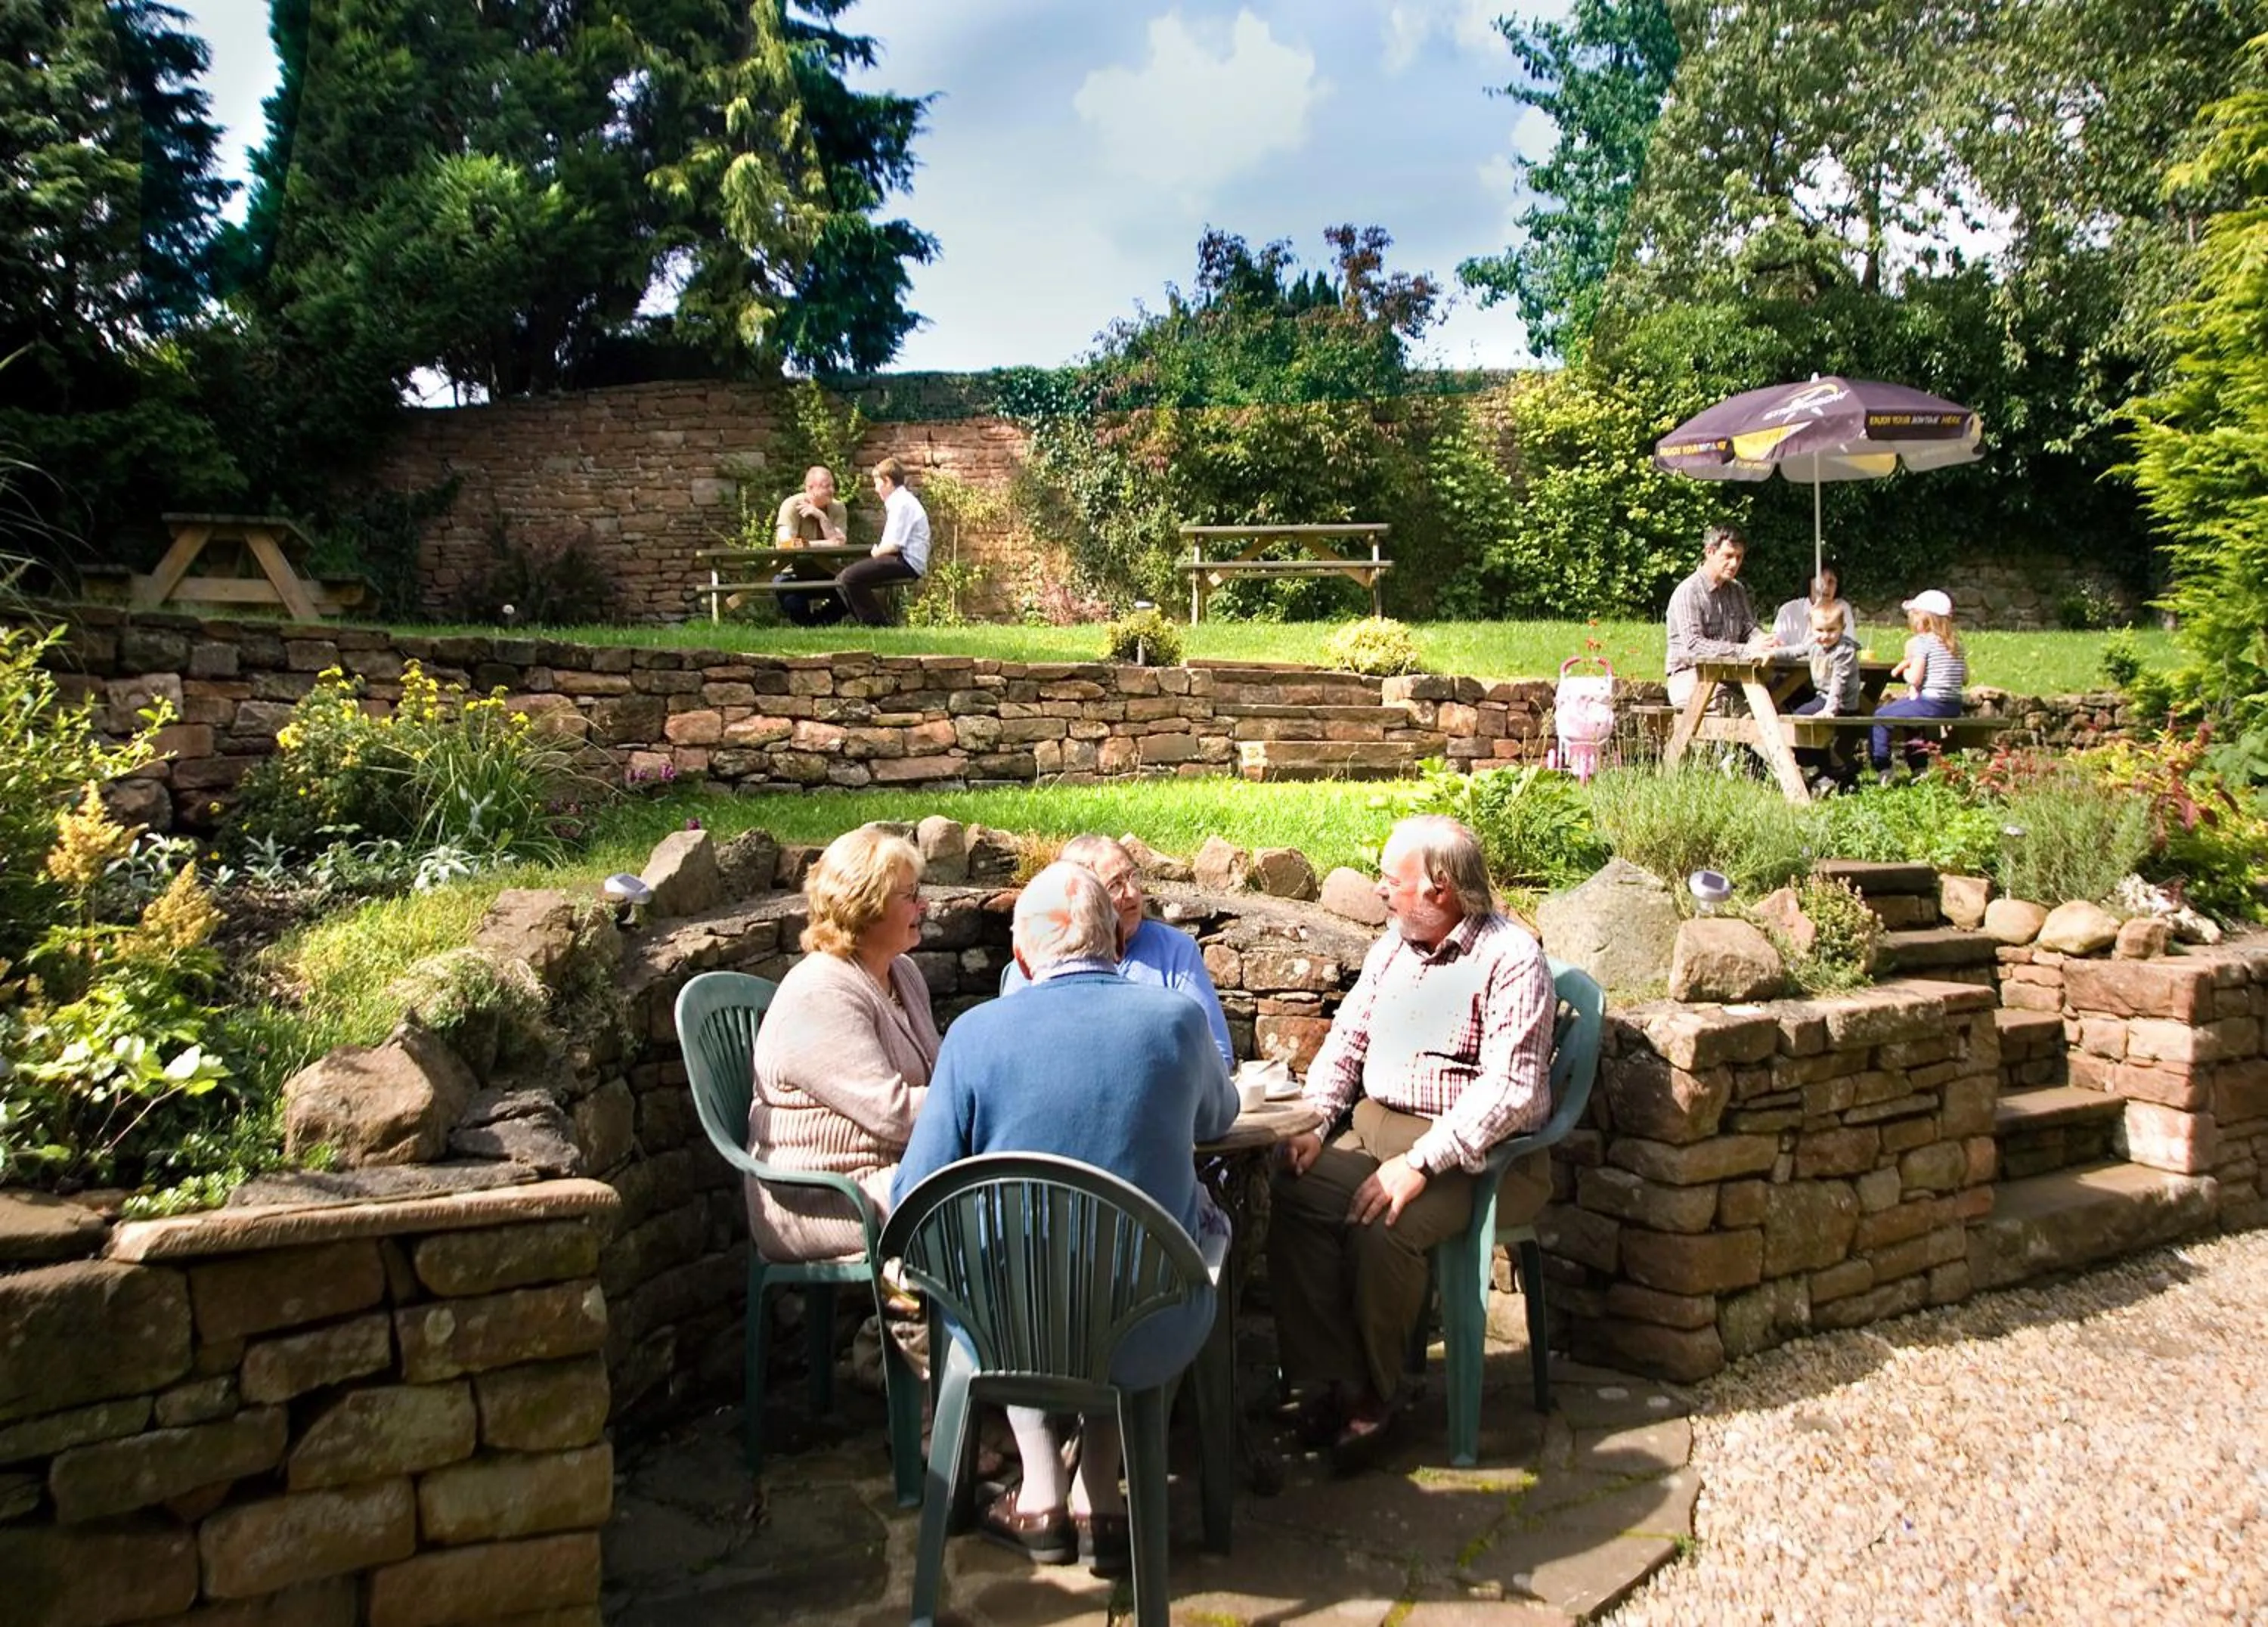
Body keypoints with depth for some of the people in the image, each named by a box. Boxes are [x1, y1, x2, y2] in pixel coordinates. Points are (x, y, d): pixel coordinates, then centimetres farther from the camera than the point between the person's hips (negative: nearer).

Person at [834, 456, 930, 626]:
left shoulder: (902, 503, -12)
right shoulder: (899, 501, 21)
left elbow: (894, 545, -19)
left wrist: (876, 553, -2)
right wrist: (877, 551, 2)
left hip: (907, 562, -11)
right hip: (899, 560, 11)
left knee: (850, 577, -22)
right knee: (841, 578, 8)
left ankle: (875, 623, -11)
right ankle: (868, 620, 9)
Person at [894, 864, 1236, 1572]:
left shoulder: (976, 1033, -12)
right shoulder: (1179, 1018, -7)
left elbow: (916, 1202, -6)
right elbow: (1218, 1117, 15)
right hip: (1147, 1338, 0)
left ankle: (1041, 1498, 35)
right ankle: (1099, 1503, 30)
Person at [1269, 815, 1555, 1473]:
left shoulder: (1510, 958, -11)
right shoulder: (1394, 947, 14)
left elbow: (1510, 1089, -19)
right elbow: (1346, 1041, 18)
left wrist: (1421, 1163, -26)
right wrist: (1313, 1122, 0)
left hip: (1475, 1152, -7)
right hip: (1376, 1128, 7)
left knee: (1383, 1229, -31)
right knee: (1292, 1196, -20)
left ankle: (1371, 1396, -8)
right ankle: (1327, 1382, -12)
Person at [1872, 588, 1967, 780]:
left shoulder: (1922, 641, -10)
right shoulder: (1955, 642, 12)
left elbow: (1914, 678, -16)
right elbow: (1965, 678, 15)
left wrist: (1904, 669, 4)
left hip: (1930, 704, -9)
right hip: (1954, 707, 9)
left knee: (1880, 716, 3)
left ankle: (1883, 769, -2)